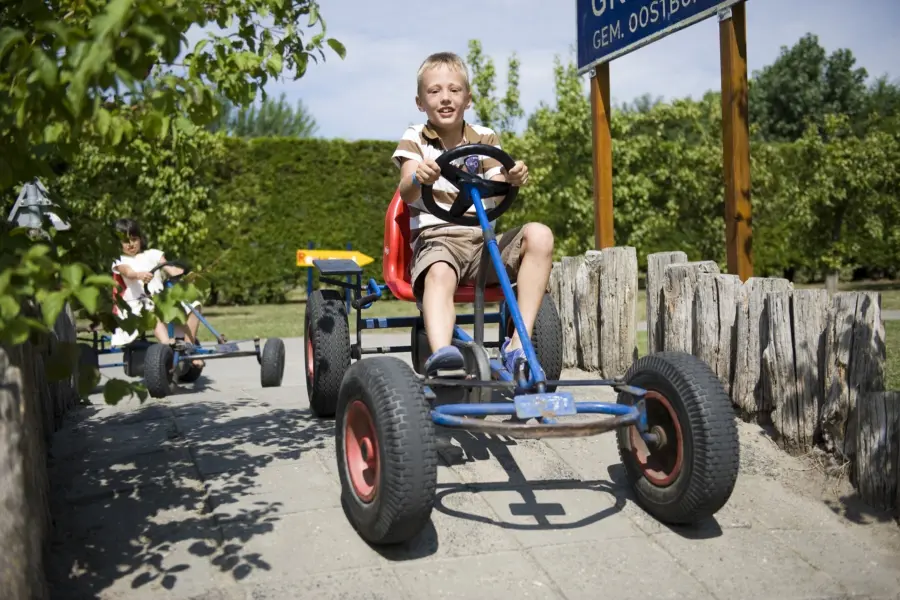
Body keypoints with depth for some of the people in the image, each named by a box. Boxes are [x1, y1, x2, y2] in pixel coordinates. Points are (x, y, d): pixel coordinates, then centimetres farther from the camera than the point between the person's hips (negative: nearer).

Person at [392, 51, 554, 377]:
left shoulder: (485, 138, 14)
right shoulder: (414, 139, 7)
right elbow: (405, 193, -10)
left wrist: (513, 178, -27)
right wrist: (418, 178, -36)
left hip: (484, 240, 3)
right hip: (436, 237, -3)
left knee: (539, 235, -23)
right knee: (439, 274, -37)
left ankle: (518, 344, -25)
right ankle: (440, 353, -60)